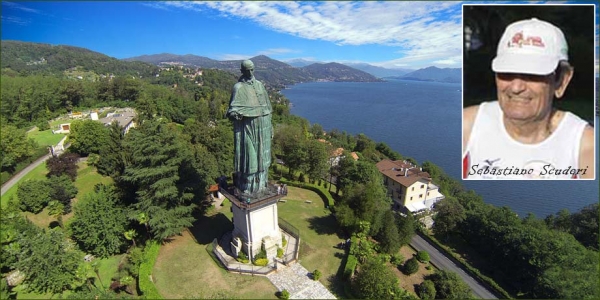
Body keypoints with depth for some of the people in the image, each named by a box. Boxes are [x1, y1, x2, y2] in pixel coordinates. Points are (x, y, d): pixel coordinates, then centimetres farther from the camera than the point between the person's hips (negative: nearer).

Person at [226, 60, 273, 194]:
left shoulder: (259, 85, 11)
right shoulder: (238, 87, -6)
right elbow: (234, 107, -15)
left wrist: (269, 124, 14)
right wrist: (233, 113, -39)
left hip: (262, 127, 6)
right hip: (247, 127, -6)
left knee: (261, 155, 12)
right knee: (248, 156, -1)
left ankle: (261, 184, 26)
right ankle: (247, 187, 11)